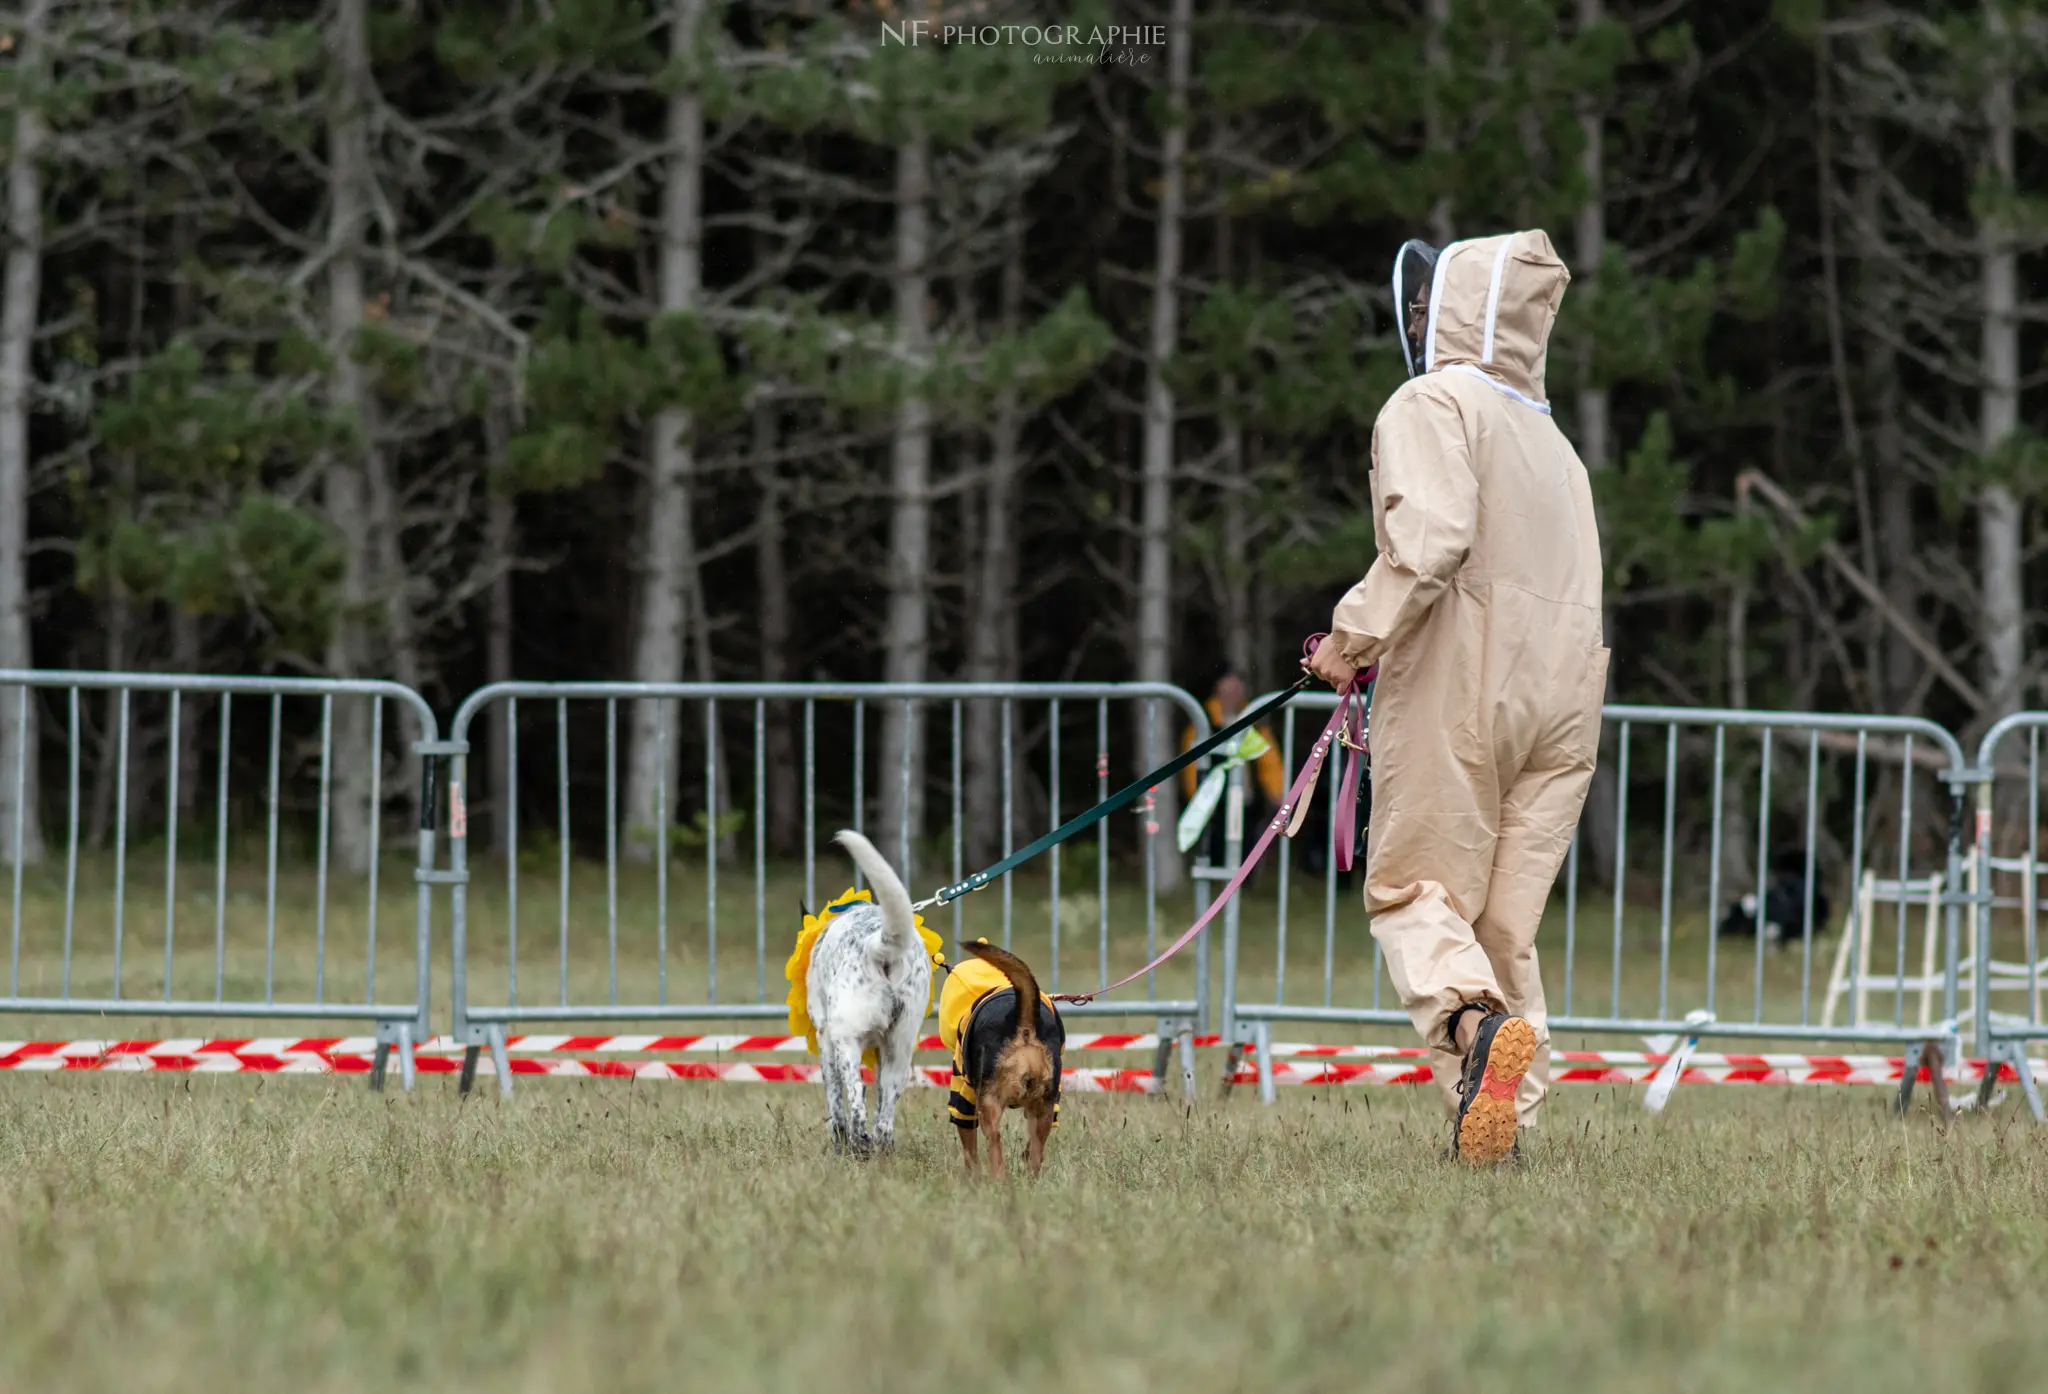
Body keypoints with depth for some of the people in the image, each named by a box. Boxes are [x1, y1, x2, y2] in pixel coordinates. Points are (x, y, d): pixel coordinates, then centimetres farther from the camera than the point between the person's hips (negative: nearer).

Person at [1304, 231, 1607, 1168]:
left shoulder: (1434, 404, -4)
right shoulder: (1551, 440, 22)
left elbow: (1429, 538, -21)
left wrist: (1354, 637, -11)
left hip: (1458, 695, -7)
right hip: (1560, 703, 7)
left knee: (1412, 890, 0)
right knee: (1509, 922, 8)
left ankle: (1474, 1019, -29)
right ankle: (1510, 1122, -2)